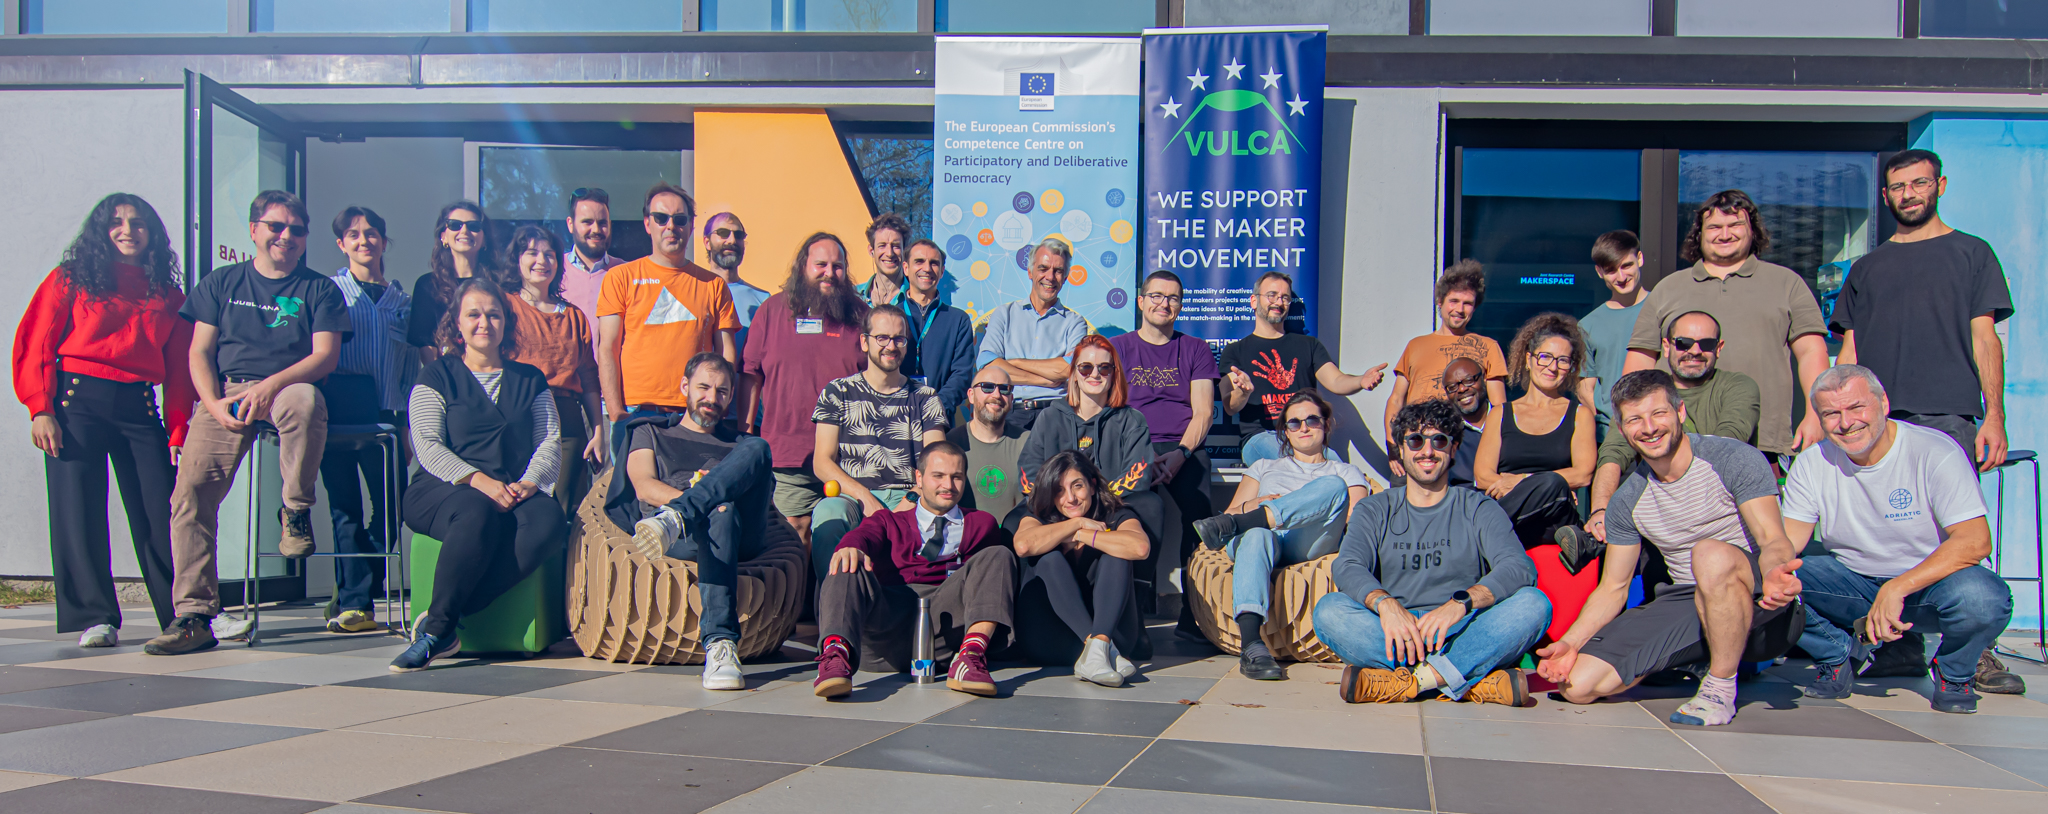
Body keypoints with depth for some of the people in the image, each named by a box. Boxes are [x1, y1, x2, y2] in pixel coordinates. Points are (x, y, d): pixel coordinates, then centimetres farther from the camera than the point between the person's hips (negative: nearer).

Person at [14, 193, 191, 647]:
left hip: (139, 407, 2)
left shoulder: (169, 295, 15)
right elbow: (35, 345, 3)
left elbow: (180, 367, 13)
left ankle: (186, 614, 1)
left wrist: (178, 430, 5)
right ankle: (95, 618, 2)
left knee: (161, 512, -4)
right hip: (77, 401, -1)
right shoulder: (70, 280, 8)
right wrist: (41, 408, -7)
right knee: (79, 509, -4)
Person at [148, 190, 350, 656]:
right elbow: (199, 352, 11)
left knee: (305, 400, -39)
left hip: (286, 388, -2)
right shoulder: (221, 283, 18)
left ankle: (296, 510, -16)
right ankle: (195, 614, -16)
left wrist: (270, 385, -18)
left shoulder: (319, 290, 12)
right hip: (226, 394, 2)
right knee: (191, 489, -18)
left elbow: (325, 356, -1)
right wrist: (215, 403, -8)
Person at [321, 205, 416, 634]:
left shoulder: (401, 300, 18)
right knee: (345, 508, -4)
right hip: (339, 410, -3)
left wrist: (408, 422, 10)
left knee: (390, 508, -2)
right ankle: (355, 602, -2)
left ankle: (351, 598, 9)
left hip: (385, 413, 3)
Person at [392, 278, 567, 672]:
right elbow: (428, 447, -1)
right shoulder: (437, 377, 12)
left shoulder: (530, 380, 21)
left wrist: (529, 482, -13)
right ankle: (439, 627, -28)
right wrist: (478, 480, -18)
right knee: (479, 515, -39)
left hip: (516, 489, 3)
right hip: (443, 488, -3)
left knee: (549, 521, -33)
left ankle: (440, 622, -29)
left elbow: (551, 443, 10)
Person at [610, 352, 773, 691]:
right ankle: (719, 643, -56)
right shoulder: (652, 432, 28)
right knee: (721, 513, -41)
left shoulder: (740, 445, 36)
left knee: (757, 448, -24)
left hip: (742, 536, 2)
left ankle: (674, 519, -48)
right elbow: (645, 487, 8)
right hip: (680, 541, -2)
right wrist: (709, 500, -11)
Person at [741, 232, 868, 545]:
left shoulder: (859, 315, 9)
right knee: (797, 536, 1)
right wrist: (745, 431, 4)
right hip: (788, 455, 0)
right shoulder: (773, 310, 8)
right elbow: (751, 375, 9)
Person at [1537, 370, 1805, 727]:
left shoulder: (1735, 460, -8)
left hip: (1759, 605, -5)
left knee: (1711, 553, -40)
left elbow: (1774, 540, -18)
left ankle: (1721, 686, -19)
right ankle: (1712, 657, 9)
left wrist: (1776, 571, -44)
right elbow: (1613, 588, 7)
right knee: (1577, 683, -13)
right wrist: (1569, 642, -10)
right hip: (1686, 606, 5)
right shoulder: (1628, 502, 5)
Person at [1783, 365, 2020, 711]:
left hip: (1928, 579, -3)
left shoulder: (1934, 453, -17)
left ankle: (1954, 672, -1)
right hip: (1852, 580, 3)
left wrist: (1898, 589, -37)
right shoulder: (1812, 465, -5)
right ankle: (1837, 654, 6)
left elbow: (1975, 541, -26)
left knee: (1981, 598, -37)